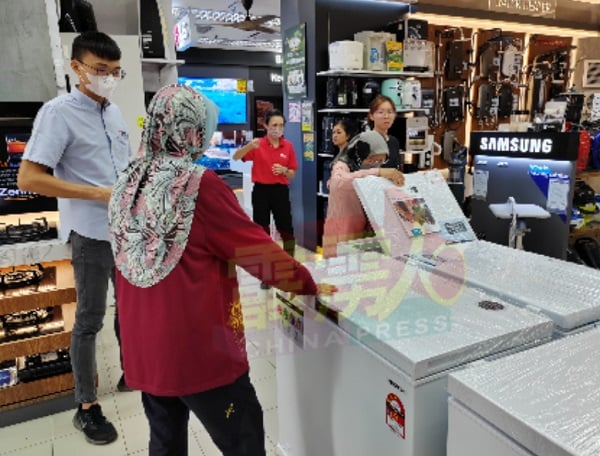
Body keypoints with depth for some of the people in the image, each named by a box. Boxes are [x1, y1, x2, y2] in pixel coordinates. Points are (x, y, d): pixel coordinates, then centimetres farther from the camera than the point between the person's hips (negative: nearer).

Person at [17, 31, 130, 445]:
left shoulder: (115, 112, 9)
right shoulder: (58, 112, -12)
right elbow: (29, 179, -19)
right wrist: (100, 193, -21)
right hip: (91, 234, -6)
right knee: (90, 318, 4)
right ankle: (86, 406, 20)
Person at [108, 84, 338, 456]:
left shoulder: (128, 184, 3)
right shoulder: (199, 185, -18)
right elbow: (256, 247, -13)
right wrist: (309, 285, 1)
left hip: (144, 346, 7)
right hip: (197, 349, -7)